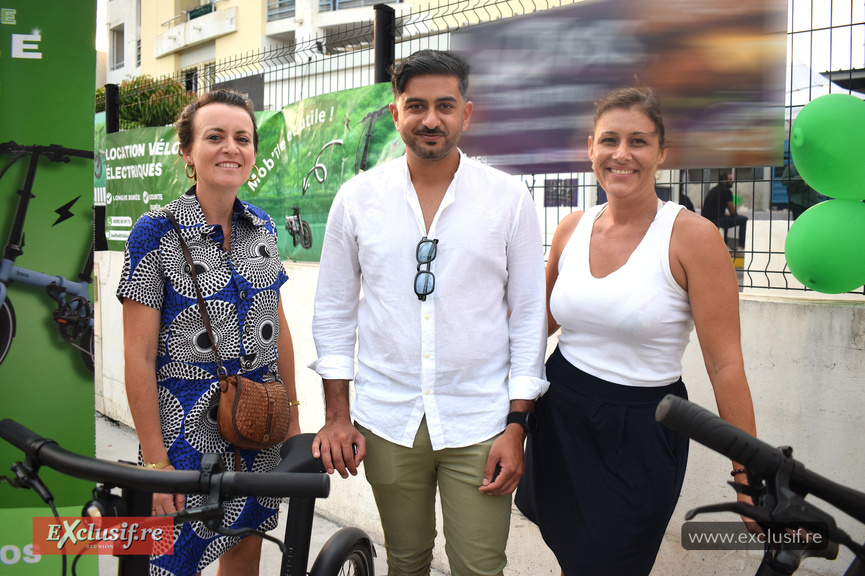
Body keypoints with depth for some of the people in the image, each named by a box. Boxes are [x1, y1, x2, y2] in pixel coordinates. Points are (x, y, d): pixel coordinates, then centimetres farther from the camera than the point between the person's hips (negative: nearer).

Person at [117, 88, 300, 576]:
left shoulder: (262, 226, 4)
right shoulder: (157, 232, -11)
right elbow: (139, 357, -12)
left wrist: (293, 420, 10)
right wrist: (156, 461, -14)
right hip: (188, 426, -4)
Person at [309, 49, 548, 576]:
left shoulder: (510, 198, -4)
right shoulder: (357, 197, 0)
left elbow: (530, 315, 0)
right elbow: (334, 310, 6)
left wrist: (518, 424, -4)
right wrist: (337, 414, 3)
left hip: (480, 425, -1)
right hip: (387, 422, 2)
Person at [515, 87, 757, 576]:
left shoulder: (692, 235, -14)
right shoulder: (572, 229, 1)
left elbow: (725, 363, -14)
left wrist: (749, 475, -14)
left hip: (640, 432, -4)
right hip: (560, 414, 5)